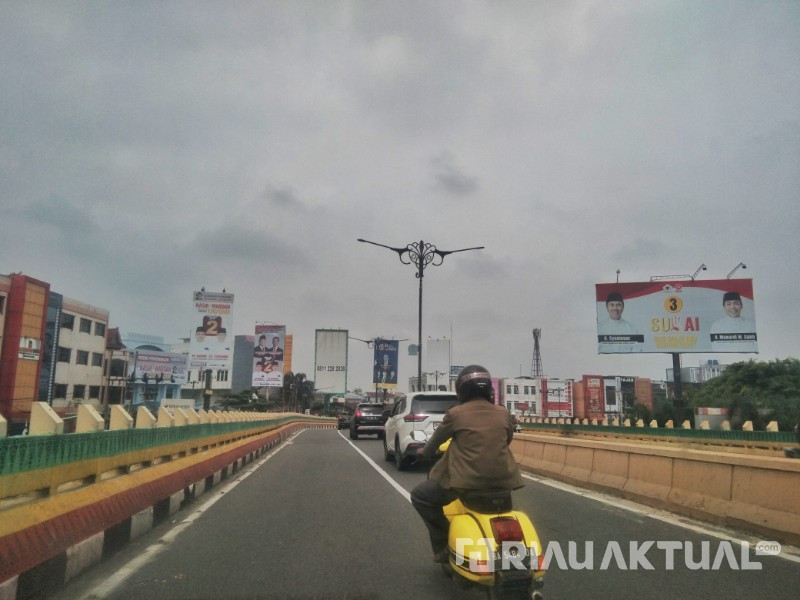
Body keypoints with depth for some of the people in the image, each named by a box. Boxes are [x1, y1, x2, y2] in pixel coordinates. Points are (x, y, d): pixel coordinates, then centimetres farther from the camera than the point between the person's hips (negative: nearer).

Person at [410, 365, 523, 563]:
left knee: (420, 496, 13)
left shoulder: (455, 413, -3)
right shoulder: (503, 413, 6)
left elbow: (438, 438, 14)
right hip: (501, 479, 5)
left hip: (467, 480, -4)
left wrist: (424, 452, 35)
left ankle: (444, 547, 9)